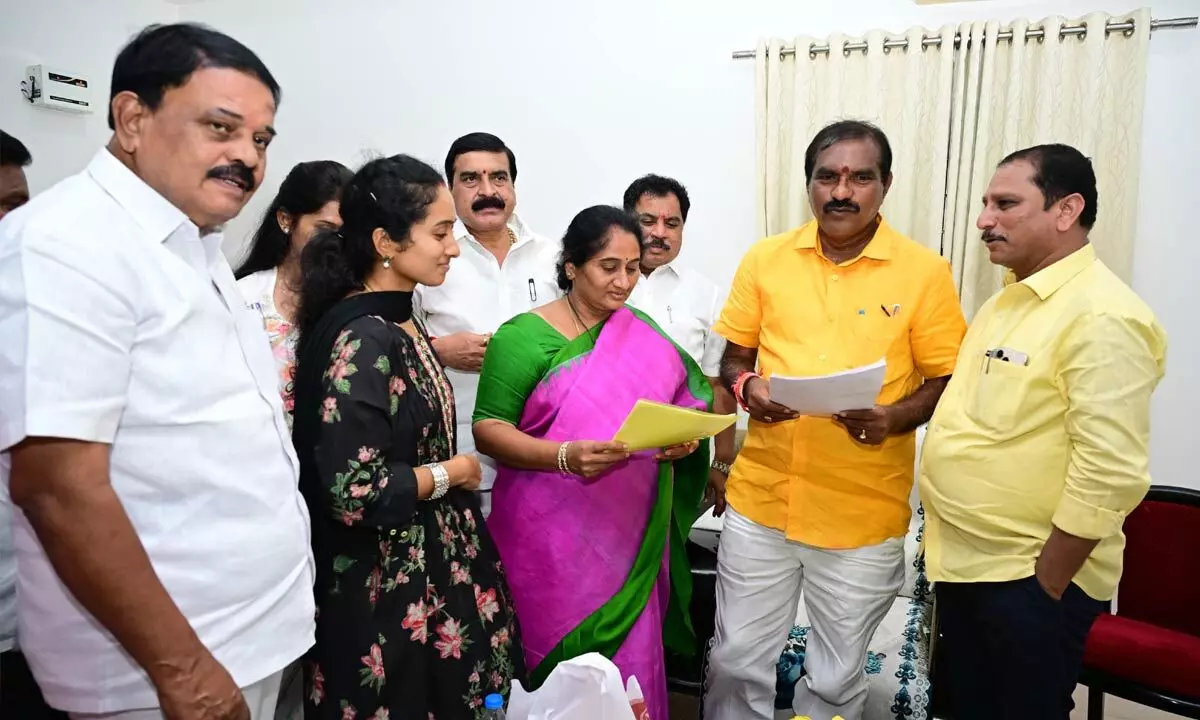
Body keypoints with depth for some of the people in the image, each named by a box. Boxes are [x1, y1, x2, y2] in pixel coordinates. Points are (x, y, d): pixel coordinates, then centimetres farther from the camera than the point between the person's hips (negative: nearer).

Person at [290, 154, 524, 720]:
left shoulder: (398, 322, 5)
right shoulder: (360, 341, -23)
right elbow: (356, 493, -26)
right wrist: (452, 471, -14)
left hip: (429, 569, 9)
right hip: (385, 589, -8)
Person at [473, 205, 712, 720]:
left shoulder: (645, 333, 9)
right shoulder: (525, 336, -7)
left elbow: (688, 401, 13)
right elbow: (487, 427, -11)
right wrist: (564, 455, -26)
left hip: (632, 532, 4)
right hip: (554, 537, -4)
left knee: (631, 659, 12)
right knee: (563, 665, 6)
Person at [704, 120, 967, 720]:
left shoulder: (924, 271, -4)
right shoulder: (764, 259, 2)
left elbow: (949, 381, -1)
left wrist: (894, 418, -19)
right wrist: (747, 386, -12)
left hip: (864, 516, -1)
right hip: (760, 500, 2)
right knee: (736, 660, 14)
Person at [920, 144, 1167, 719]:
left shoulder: (1101, 317, -19)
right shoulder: (1009, 300, 10)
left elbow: (1110, 472, -24)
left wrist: (1044, 584, -18)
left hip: (1030, 576, -8)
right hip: (962, 564, 8)